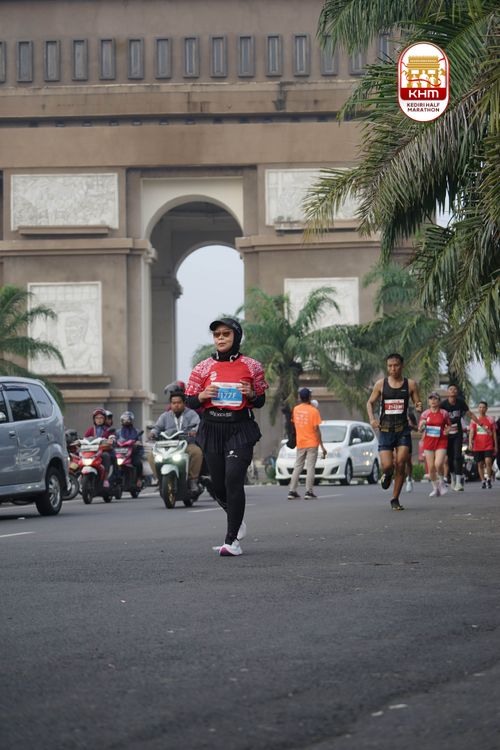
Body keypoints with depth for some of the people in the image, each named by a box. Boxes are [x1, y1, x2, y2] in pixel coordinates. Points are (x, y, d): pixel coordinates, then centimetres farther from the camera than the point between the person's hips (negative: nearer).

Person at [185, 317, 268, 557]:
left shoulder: (251, 366, 3)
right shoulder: (203, 368, 6)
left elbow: (260, 402, 10)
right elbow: (190, 402, 8)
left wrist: (250, 394, -11)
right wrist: (203, 395, -13)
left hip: (240, 429, -3)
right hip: (212, 429, 3)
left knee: (233, 480, -17)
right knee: (219, 485, 8)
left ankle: (232, 540, -14)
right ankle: (237, 521, 39)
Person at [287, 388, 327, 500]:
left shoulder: (295, 409, 3)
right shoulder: (314, 411, -10)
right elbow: (316, 429, -13)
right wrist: (322, 446, -9)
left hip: (300, 444, 4)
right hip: (312, 443, -4)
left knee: (297, 467, 9)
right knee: (310, 468, -2)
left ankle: (292, 491, 4)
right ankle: (308, 492, -6)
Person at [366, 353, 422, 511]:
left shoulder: (410, 384, 2)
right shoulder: (381, 384, 3)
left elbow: (417, 403, 9)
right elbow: (370, 402, 13)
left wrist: (419, 407, -16)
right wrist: (371, 418, -4)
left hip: (403, 430, 0)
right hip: (385, 430, 0)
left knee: (400, 464, -10)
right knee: (387, 465, -11)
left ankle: (395, 500, 4)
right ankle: (387, 475, 29)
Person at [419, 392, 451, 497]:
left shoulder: (444, 413, 1)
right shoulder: (425, 414, 6)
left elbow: (449, 426, 10)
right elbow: (420, 430, 9)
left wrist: (447, 430, -12)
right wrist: (422, 425, -13)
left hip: (441, 442, -3)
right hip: (428, 442, 3)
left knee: (438, 464, -20)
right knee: (431, 467, 2)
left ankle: (441, 482, 6)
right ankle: (435, 488, 17)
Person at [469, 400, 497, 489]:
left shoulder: (490, 420, 6)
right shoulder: (474, 420, 6)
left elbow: (494, 434, 9)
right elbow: (471, 432, -2)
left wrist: (496, 446, 8)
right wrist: (470, 443, -18)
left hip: (488, 446, -2)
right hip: (478, 446, 2)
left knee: (488, 461, -19)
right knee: (480, 464, 6)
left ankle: (488, 479, -4)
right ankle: (483, 481, 17)